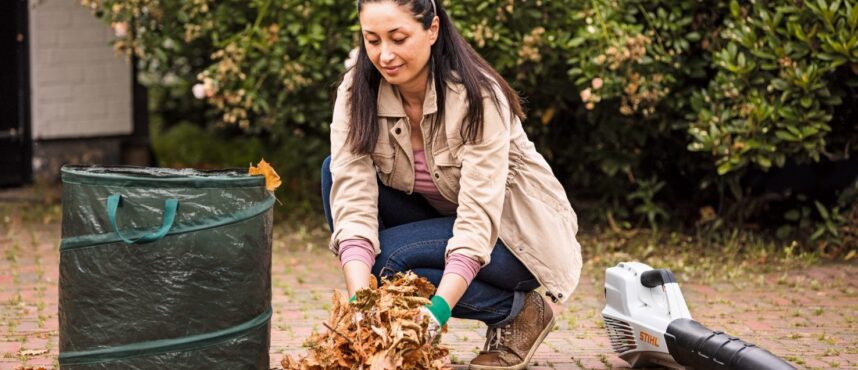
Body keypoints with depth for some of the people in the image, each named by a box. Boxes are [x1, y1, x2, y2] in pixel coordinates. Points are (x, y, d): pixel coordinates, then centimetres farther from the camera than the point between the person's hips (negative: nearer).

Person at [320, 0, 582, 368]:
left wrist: (438, 309, -46)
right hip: (441, 219, 5)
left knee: (388, 257, -29)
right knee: (335, 171, -17)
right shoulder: (356, 92, -15)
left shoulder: (477, 96, -27)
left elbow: (479, 219, -33)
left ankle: (520, 312, -5)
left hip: (517, 234, -5)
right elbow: (353, 201, -25)